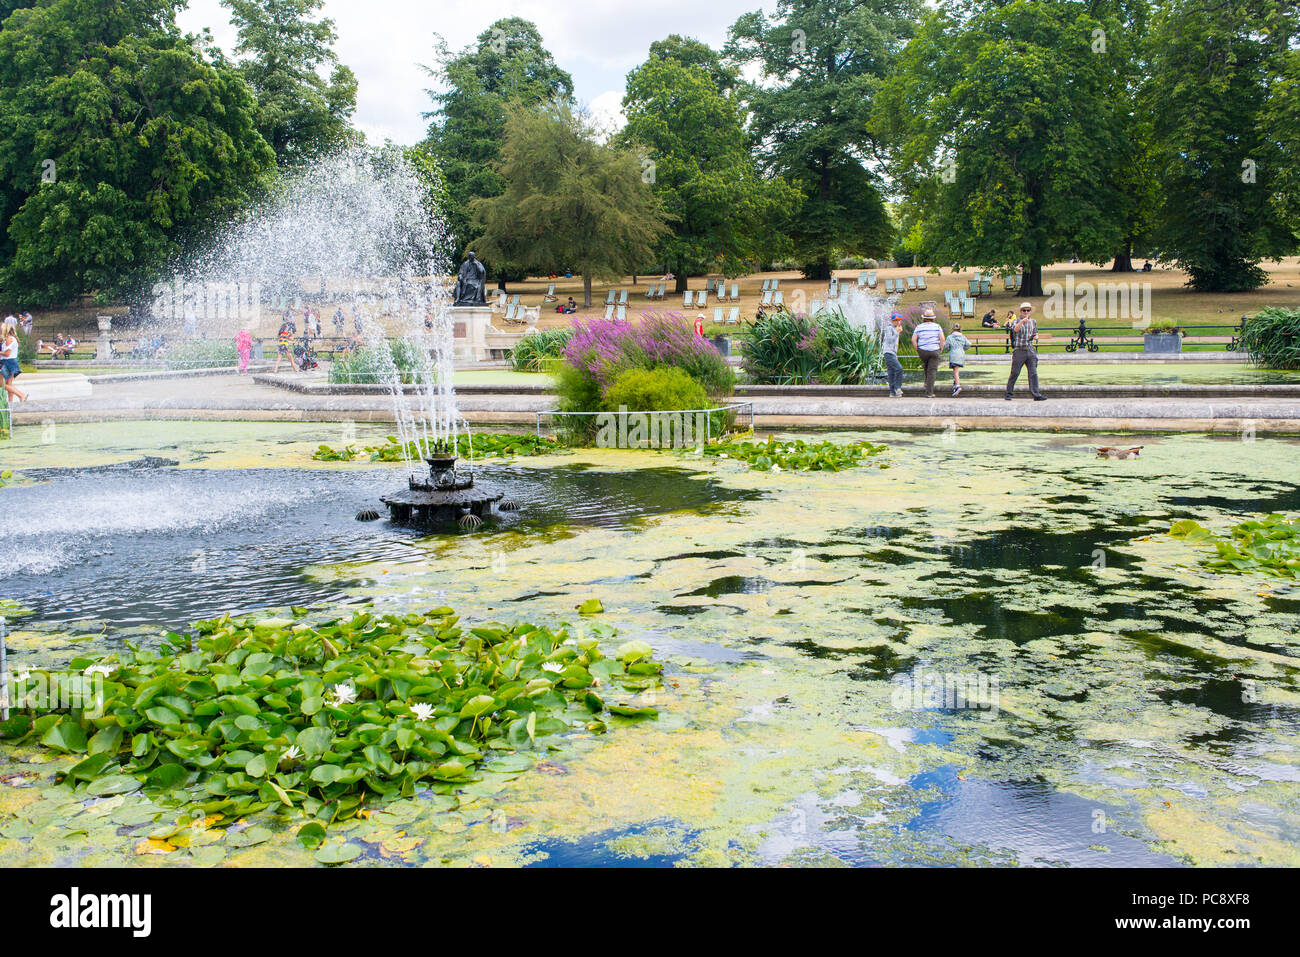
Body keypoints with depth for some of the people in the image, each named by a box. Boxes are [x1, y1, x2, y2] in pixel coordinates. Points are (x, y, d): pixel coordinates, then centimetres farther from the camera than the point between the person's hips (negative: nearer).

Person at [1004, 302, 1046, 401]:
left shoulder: (1033, 322, 15)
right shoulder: (1017, 321, 1)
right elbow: (1015, 329, -21)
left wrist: (1034, 336, 3)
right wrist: (1023, 321, -38)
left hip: (1030, 350, 4)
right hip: (1019, 350, -4)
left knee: (1033, 373, -3)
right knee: (1014, 373, 1)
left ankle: (1036, 394, -5)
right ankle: (1008, 393, 12)